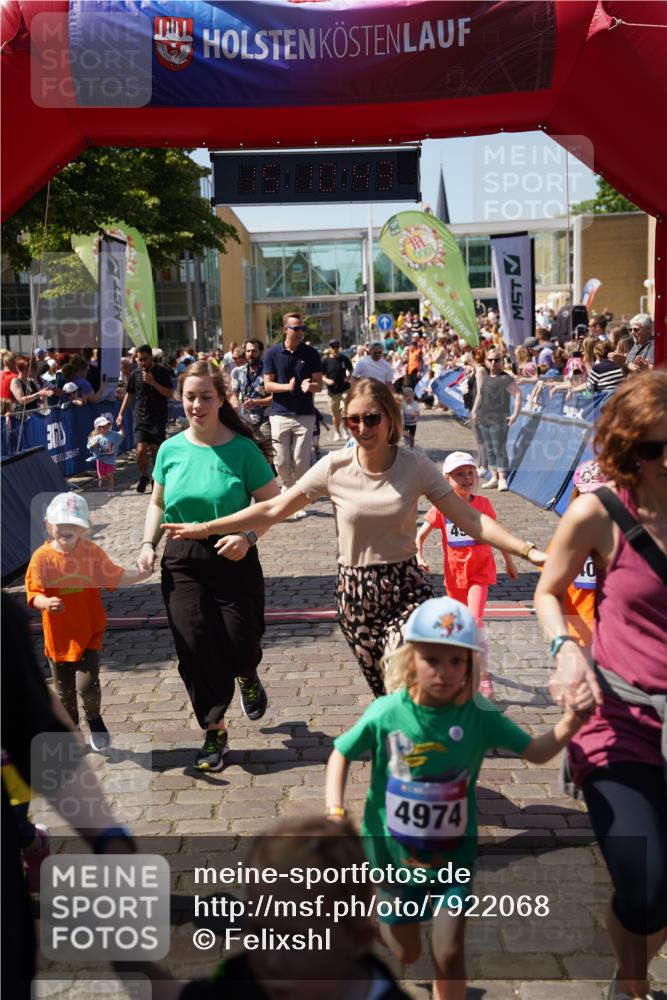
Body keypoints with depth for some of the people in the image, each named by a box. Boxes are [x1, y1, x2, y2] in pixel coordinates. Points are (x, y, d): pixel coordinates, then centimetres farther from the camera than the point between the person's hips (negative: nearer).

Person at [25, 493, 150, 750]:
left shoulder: (92, 552, -5)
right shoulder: (42, 556, -9)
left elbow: (115, 578, 1)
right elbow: (34, 594, -10)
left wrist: (142, 573, -11)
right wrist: (46, 603, -31)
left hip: (89, 633, -1)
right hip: (58, 638, 1)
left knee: (87, 684, -13)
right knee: (64, 691, 14)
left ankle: (94, 718, 19)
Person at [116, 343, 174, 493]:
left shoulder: (162, 372, -1)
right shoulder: (135, 374, 6)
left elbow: (169, 395, -7)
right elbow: (129, 395, 15)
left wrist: (153, 382, -18)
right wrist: (121, 414, 10)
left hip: (158, 418, -1)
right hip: (140, 417, 1)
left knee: (156, 450, 0)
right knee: (140, 450, -12)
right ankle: (144, 476, 12)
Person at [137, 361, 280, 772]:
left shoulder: (242, 449, -9)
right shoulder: (171, 449, 2)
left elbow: (273, 503, -6)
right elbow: (158, 502, 15)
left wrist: (249, 536, -22)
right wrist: (148, 543, 1)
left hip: (234, 561, -2)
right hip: (183, 563, 3)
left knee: (240, 646, -2)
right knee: (196, 652, 0)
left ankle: (247, 676, 38)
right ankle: (215, 733, 18)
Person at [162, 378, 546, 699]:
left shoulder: (415, 466, -8)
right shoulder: (334, 467, -7)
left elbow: (471, 519, -8)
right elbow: (272, 510, -2)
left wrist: (528, 550, -19)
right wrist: (204, 528, -3)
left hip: (406, 589, -1)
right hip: (355, 594, 2)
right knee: (387, 695, 8)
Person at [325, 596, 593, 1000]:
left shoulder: (479, 714, -18)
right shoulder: (386, 713, -21)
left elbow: (538, 752, -13)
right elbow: (341, 754, -7)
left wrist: (573, 718, -30)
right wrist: (336, 813, -17)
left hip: (453, 854, 0)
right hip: (394, 853, 0)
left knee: (449, 954, -1)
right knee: (407, 955, 18)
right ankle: (380, 912, 52)